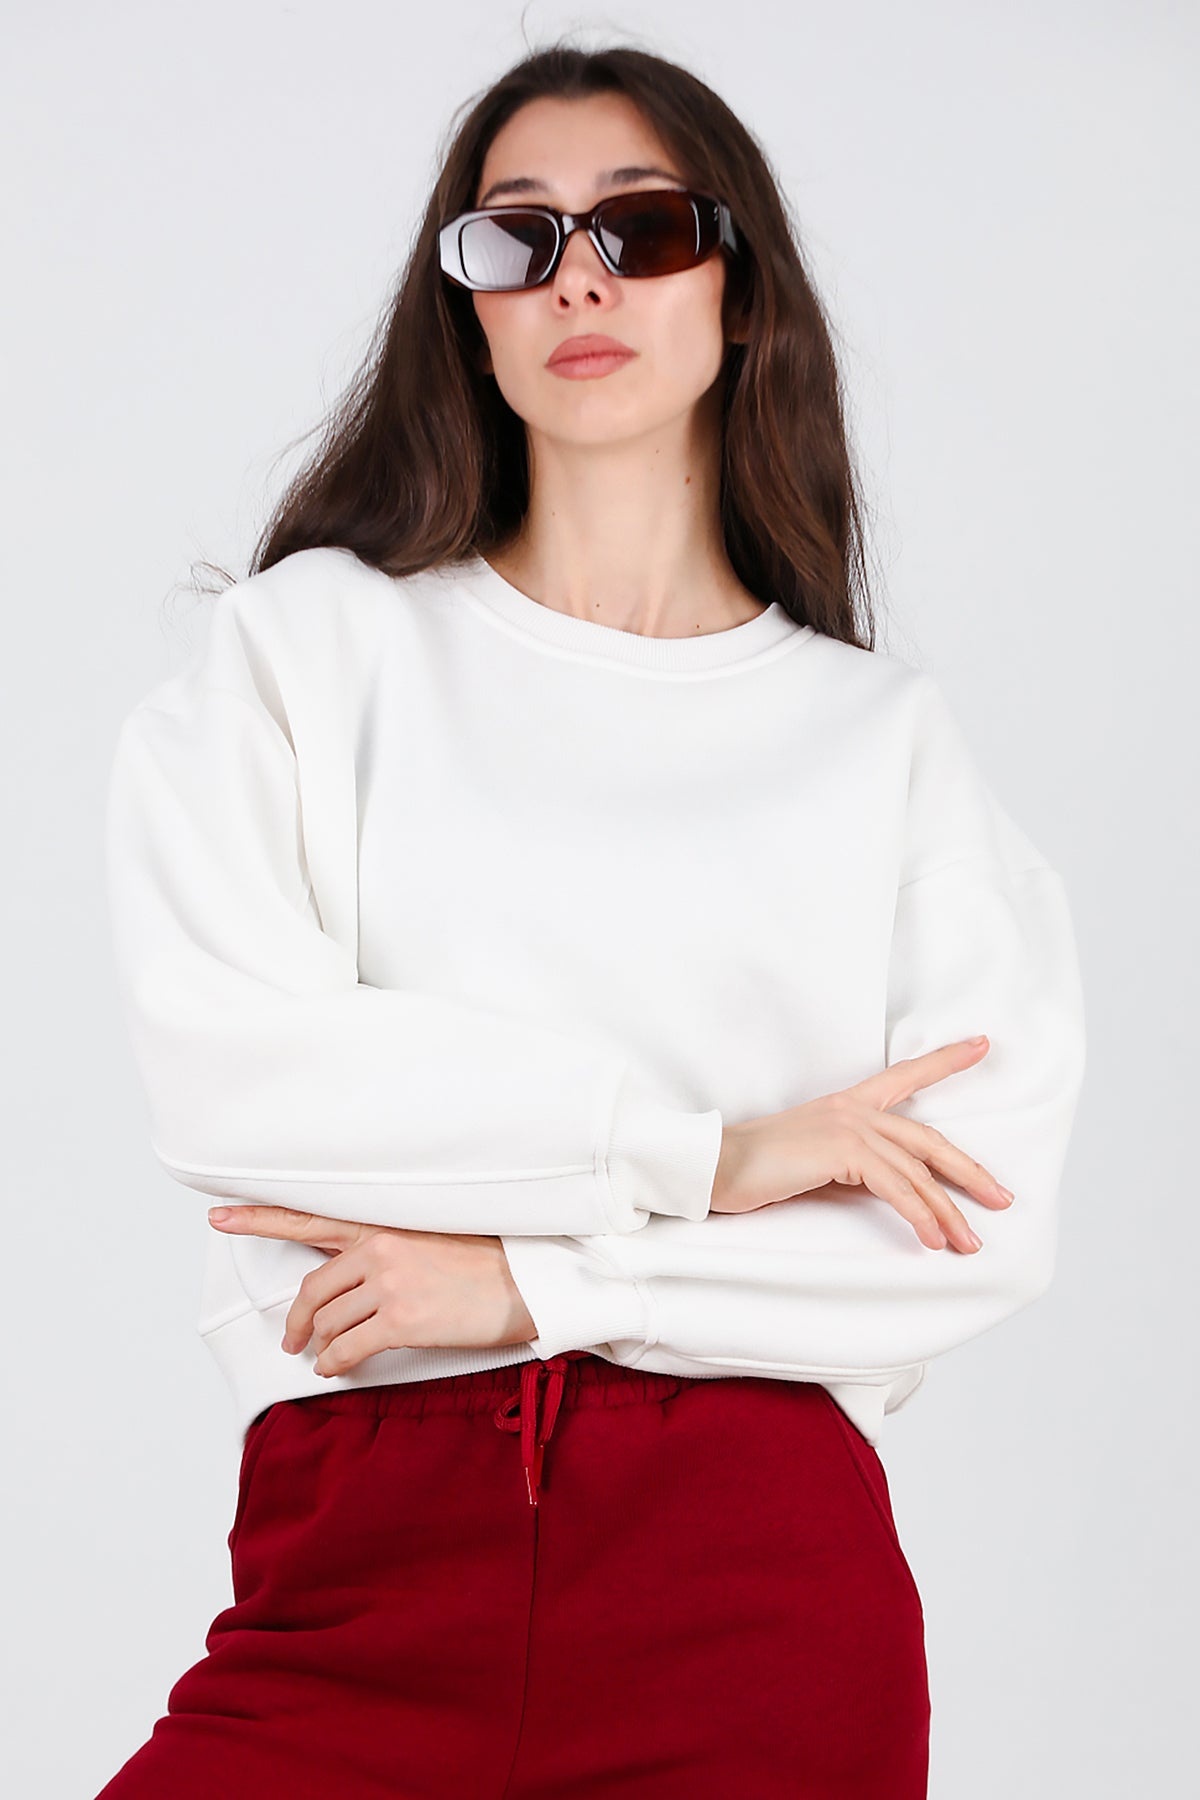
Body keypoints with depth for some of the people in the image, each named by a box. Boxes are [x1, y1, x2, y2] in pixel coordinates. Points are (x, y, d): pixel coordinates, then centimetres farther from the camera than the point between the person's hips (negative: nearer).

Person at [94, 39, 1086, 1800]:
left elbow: (983, 1231, 1)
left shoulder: (882, 733, 11)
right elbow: (224, 1066, -6)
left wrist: (531, 1276, -7)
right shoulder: (318, 640, 10)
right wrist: (706, 1150, -7)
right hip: (362, 1554, -1)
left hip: (762, 1579, 1)